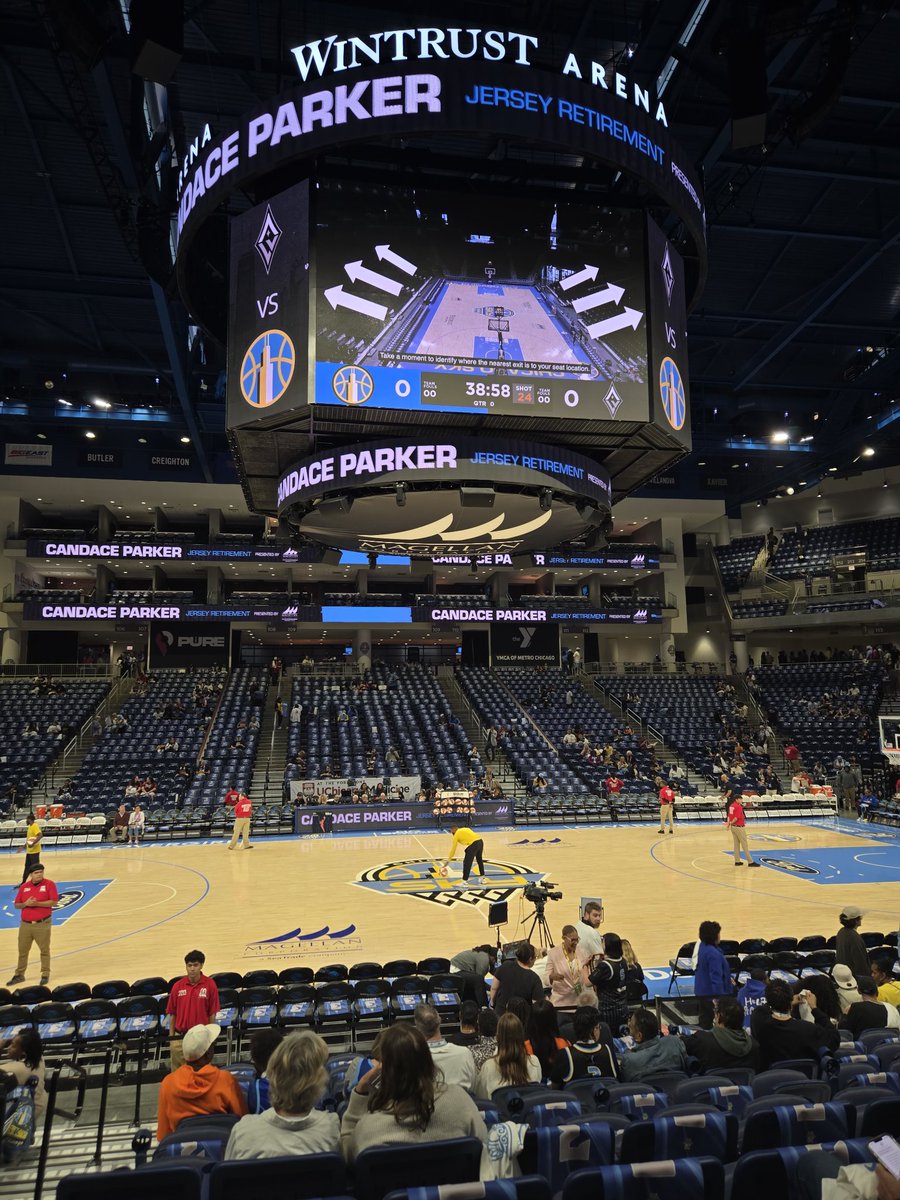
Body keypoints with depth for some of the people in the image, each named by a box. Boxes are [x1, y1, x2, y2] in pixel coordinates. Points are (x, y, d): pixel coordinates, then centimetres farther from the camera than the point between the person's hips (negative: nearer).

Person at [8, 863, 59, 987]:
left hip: (42, 924, -4)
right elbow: (17, 905, 9)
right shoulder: (24, 887, 5)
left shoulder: (49, 884, -8)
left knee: (44, 950, 5)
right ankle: (19, 975, 28)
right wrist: (26, 904, -12)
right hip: (25, 924, 4)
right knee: (22, 951, 13)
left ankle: (45, 974, 17)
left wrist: (36, 903, -21)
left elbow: (54, 902, -14)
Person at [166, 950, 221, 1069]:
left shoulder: (210, 985, -8)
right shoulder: (178, 986, -1)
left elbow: (212, 1014, -3)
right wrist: (171, 1038, 4)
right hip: (180, 1038, 2)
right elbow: (172, 1014, 5)